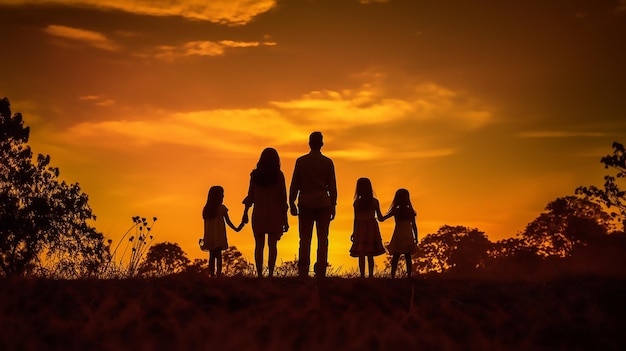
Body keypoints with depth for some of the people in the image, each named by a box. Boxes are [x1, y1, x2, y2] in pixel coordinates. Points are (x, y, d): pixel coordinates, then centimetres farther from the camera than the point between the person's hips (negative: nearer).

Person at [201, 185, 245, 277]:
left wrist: (205, 237, 15)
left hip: (209, 237, 4)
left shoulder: (206, 209, 6)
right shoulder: (222, 208, -5)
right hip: (219, 236, -4)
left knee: (212, 256, 8)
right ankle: (218, 275, -14)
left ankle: (212, 275, 6)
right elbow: (228, 221, -1)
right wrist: (236, 229, 11)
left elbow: (205, 224, 9)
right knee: (218, 255, -5)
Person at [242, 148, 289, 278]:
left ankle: (259, 275, 2)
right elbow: (283, 197, -3)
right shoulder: (279, 175, -4)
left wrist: (245, 212, 16)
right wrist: (285, 218, 2)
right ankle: (270, 274, -8)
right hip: (274, 213, -2)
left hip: (258, 213, 2)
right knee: (272, 245, 0)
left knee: (259, 245, 6)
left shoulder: (255, 175, 1)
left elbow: (250, 195, 4)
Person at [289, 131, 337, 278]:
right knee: (322, 238, 3)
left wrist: (291, 203, 7)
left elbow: (294, 184, 1)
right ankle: (320, 272, 0)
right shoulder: (327, 162, 1)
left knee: (305, 238, 3)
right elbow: (332, 186, 2)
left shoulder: (301, 161, 1)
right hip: (323, 203, 0)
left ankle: (303, 271, -3)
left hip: (305, 203, 0)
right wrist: (333, 206, 8)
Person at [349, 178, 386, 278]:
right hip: (372, 228, 2)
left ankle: (362, 276, -6)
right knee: (370, 255, 8)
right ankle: (371, 276, 8)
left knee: (361, 255, 0)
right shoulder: (375, 202, -2)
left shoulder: (357, 203, -6)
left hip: (360, 229, -2)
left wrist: (354, 232, 5)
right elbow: (380, 218, 1)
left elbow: (355, 219, -3)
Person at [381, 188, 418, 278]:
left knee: (395, 258, 2)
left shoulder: (395, 211, -8)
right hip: (408, 237, 2)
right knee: (408, 258, 6)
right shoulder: (410, 211, -2)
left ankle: (393, 276, -5)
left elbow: (382, 218, -5)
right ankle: (409, 275, 4)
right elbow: (414, 226, 1)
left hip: (398, 237, -2)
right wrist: (416, 238, 10)